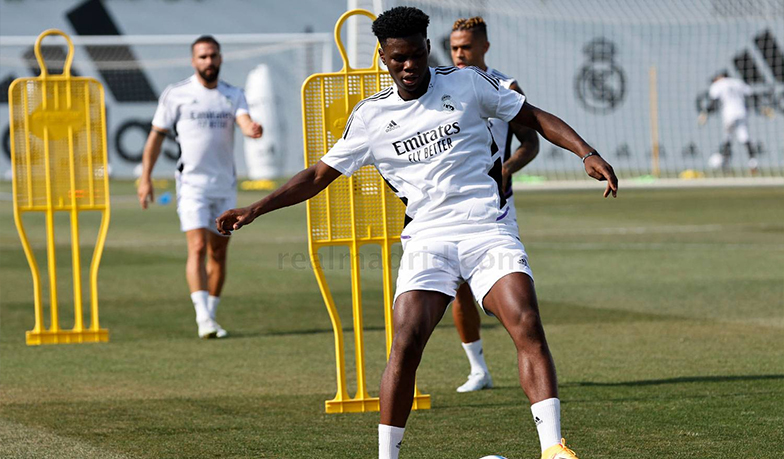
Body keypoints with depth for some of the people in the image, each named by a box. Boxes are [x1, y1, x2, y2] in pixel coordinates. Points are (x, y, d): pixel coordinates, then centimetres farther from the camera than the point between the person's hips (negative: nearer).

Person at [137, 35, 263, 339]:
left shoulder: (233, 96, 7)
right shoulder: (176, 94, -1)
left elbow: (245, 123, -11)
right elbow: (156, 135, 3)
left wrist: (253, 129, -36)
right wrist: (145, 178, -3)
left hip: (225, 186, 4)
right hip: (192, 184, -4)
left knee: (219, 253, 8)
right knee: (198, 248, -16)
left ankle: (211, 317, 19)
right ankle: (203, 319, -24)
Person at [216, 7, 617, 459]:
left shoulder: (467, 82, 5)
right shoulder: (371, 116, 7)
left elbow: (534, 116, 12)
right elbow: (320, 174, 14)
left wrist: (588, 153, -1)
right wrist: (254, 209, 6)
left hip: (488, 228, -1)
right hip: (428, 237, 1)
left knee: (527, 325, -20)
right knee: (406, 342, -17)